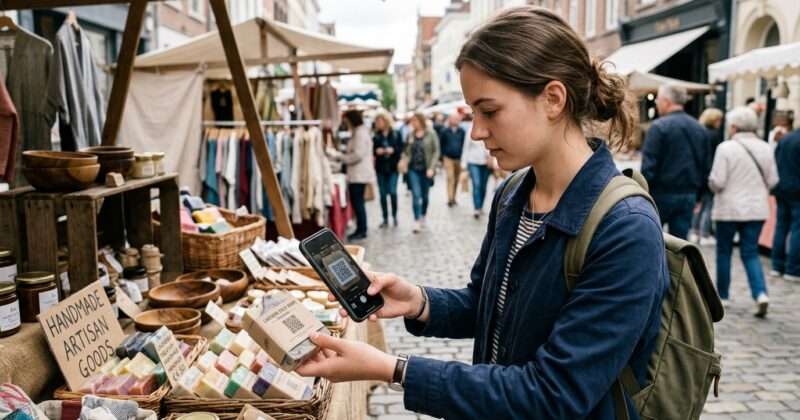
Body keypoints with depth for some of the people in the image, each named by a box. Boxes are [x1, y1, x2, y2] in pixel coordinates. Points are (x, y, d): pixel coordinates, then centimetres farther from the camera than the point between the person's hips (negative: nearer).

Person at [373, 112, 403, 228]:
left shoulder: (395, 134, -1)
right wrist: (376, 151, -13)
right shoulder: (376, 136, 5)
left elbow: (401, 148, -1)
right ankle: (385, 219, 12)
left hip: (393, 167, -2)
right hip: (381, 167, 2)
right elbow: (372, 150, 7)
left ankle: (394, 215, 12)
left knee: (392, 192, -8)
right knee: (383, 193, 4)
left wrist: (393, 150, -18)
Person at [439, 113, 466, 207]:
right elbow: (440, 145, 3)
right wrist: (441, 158, 0)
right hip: (448, 158, -3)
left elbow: (464, 144, 8)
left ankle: (453, 198, 21)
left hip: (459, 158, 3)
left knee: (456, 179, 9)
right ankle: (450, 199, -14)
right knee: (450, 178, -12)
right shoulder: (444, 131, -1)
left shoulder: (461, 131, 4)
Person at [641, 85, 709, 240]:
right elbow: (705, 166, 14)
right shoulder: (699, 129, 10)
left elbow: (648, 166, -16)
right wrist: (697, 195, 19)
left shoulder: (659, 126, -11)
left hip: (662, 194, -5)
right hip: (689, 196, 6)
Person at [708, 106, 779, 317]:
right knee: (750, 253, 10)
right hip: (757, 209, 4)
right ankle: (760, 293, -8)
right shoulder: (765, 148, 3)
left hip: (729, 208, -4)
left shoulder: (726, 147, -13)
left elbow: (717, 181, -15)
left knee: (724, 252, 12)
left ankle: (722, 295, 21)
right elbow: (772, 180, 6)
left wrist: (714, 188, 7)